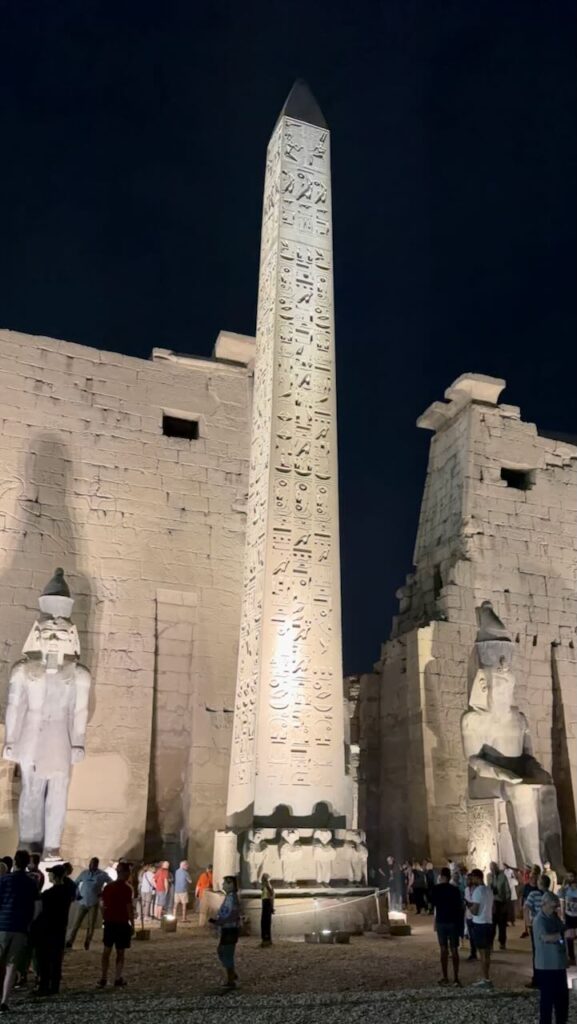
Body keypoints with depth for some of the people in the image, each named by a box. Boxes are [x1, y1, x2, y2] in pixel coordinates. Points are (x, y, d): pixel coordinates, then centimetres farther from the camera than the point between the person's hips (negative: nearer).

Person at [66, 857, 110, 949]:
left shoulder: (102, 875, -5)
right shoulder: (84, 873, 1)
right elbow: (75, 883, 12)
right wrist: (77, 894, 0)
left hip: (93, 904, -1)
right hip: (82, 902, 1)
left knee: (91, 925, 4)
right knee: (75, 923, -2)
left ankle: (87, 943, 19)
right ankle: (68, 942, 1)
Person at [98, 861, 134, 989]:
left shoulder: (108, 887, 4)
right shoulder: (127, 888, -13)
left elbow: (103, 905, 7)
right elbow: (129, 908, -13)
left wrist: (105, 920, 17)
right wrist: (132, 924, -5)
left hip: (109, 923, 5)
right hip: (122, 923, -5)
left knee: (106, 951, 13)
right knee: (120, 952, 7)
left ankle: (103, 979, 13)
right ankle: (118, 979, 8)